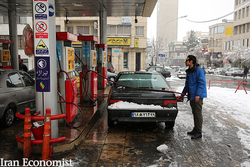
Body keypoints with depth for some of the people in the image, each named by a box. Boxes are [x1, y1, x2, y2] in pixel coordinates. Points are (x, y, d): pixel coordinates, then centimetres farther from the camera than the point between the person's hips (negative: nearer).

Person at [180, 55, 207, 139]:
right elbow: (187, 84, 23)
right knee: (194, 113, 16)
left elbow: (202, 83, -19)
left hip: (197, 96, -9)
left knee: (198, 113, -4)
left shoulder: (199, 70, -13)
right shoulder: (189, 71, 16)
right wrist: (182, 94, 23)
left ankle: (199, 132, 4)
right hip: (192, 96, 9)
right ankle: (195, 129, 27)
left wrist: (197, 94, -25)